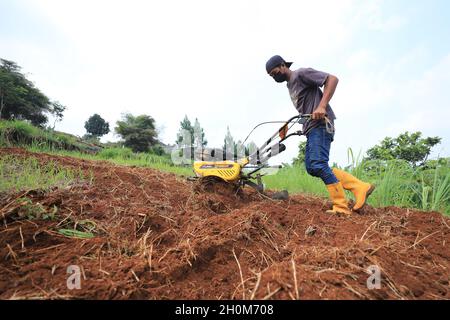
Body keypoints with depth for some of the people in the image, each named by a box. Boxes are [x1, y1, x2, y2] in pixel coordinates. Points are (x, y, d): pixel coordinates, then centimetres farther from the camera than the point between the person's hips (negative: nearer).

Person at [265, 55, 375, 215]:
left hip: (320, 124, -9)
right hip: (311, 128, 9)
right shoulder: (290, 85, 24)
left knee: (318, 165, -20)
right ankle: (360, 187, 2)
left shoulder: (301, 74, -2)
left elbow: (332, 79, -11)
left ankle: (341, 206, -11)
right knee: (311, 167, 0)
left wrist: (322, 107, -22)